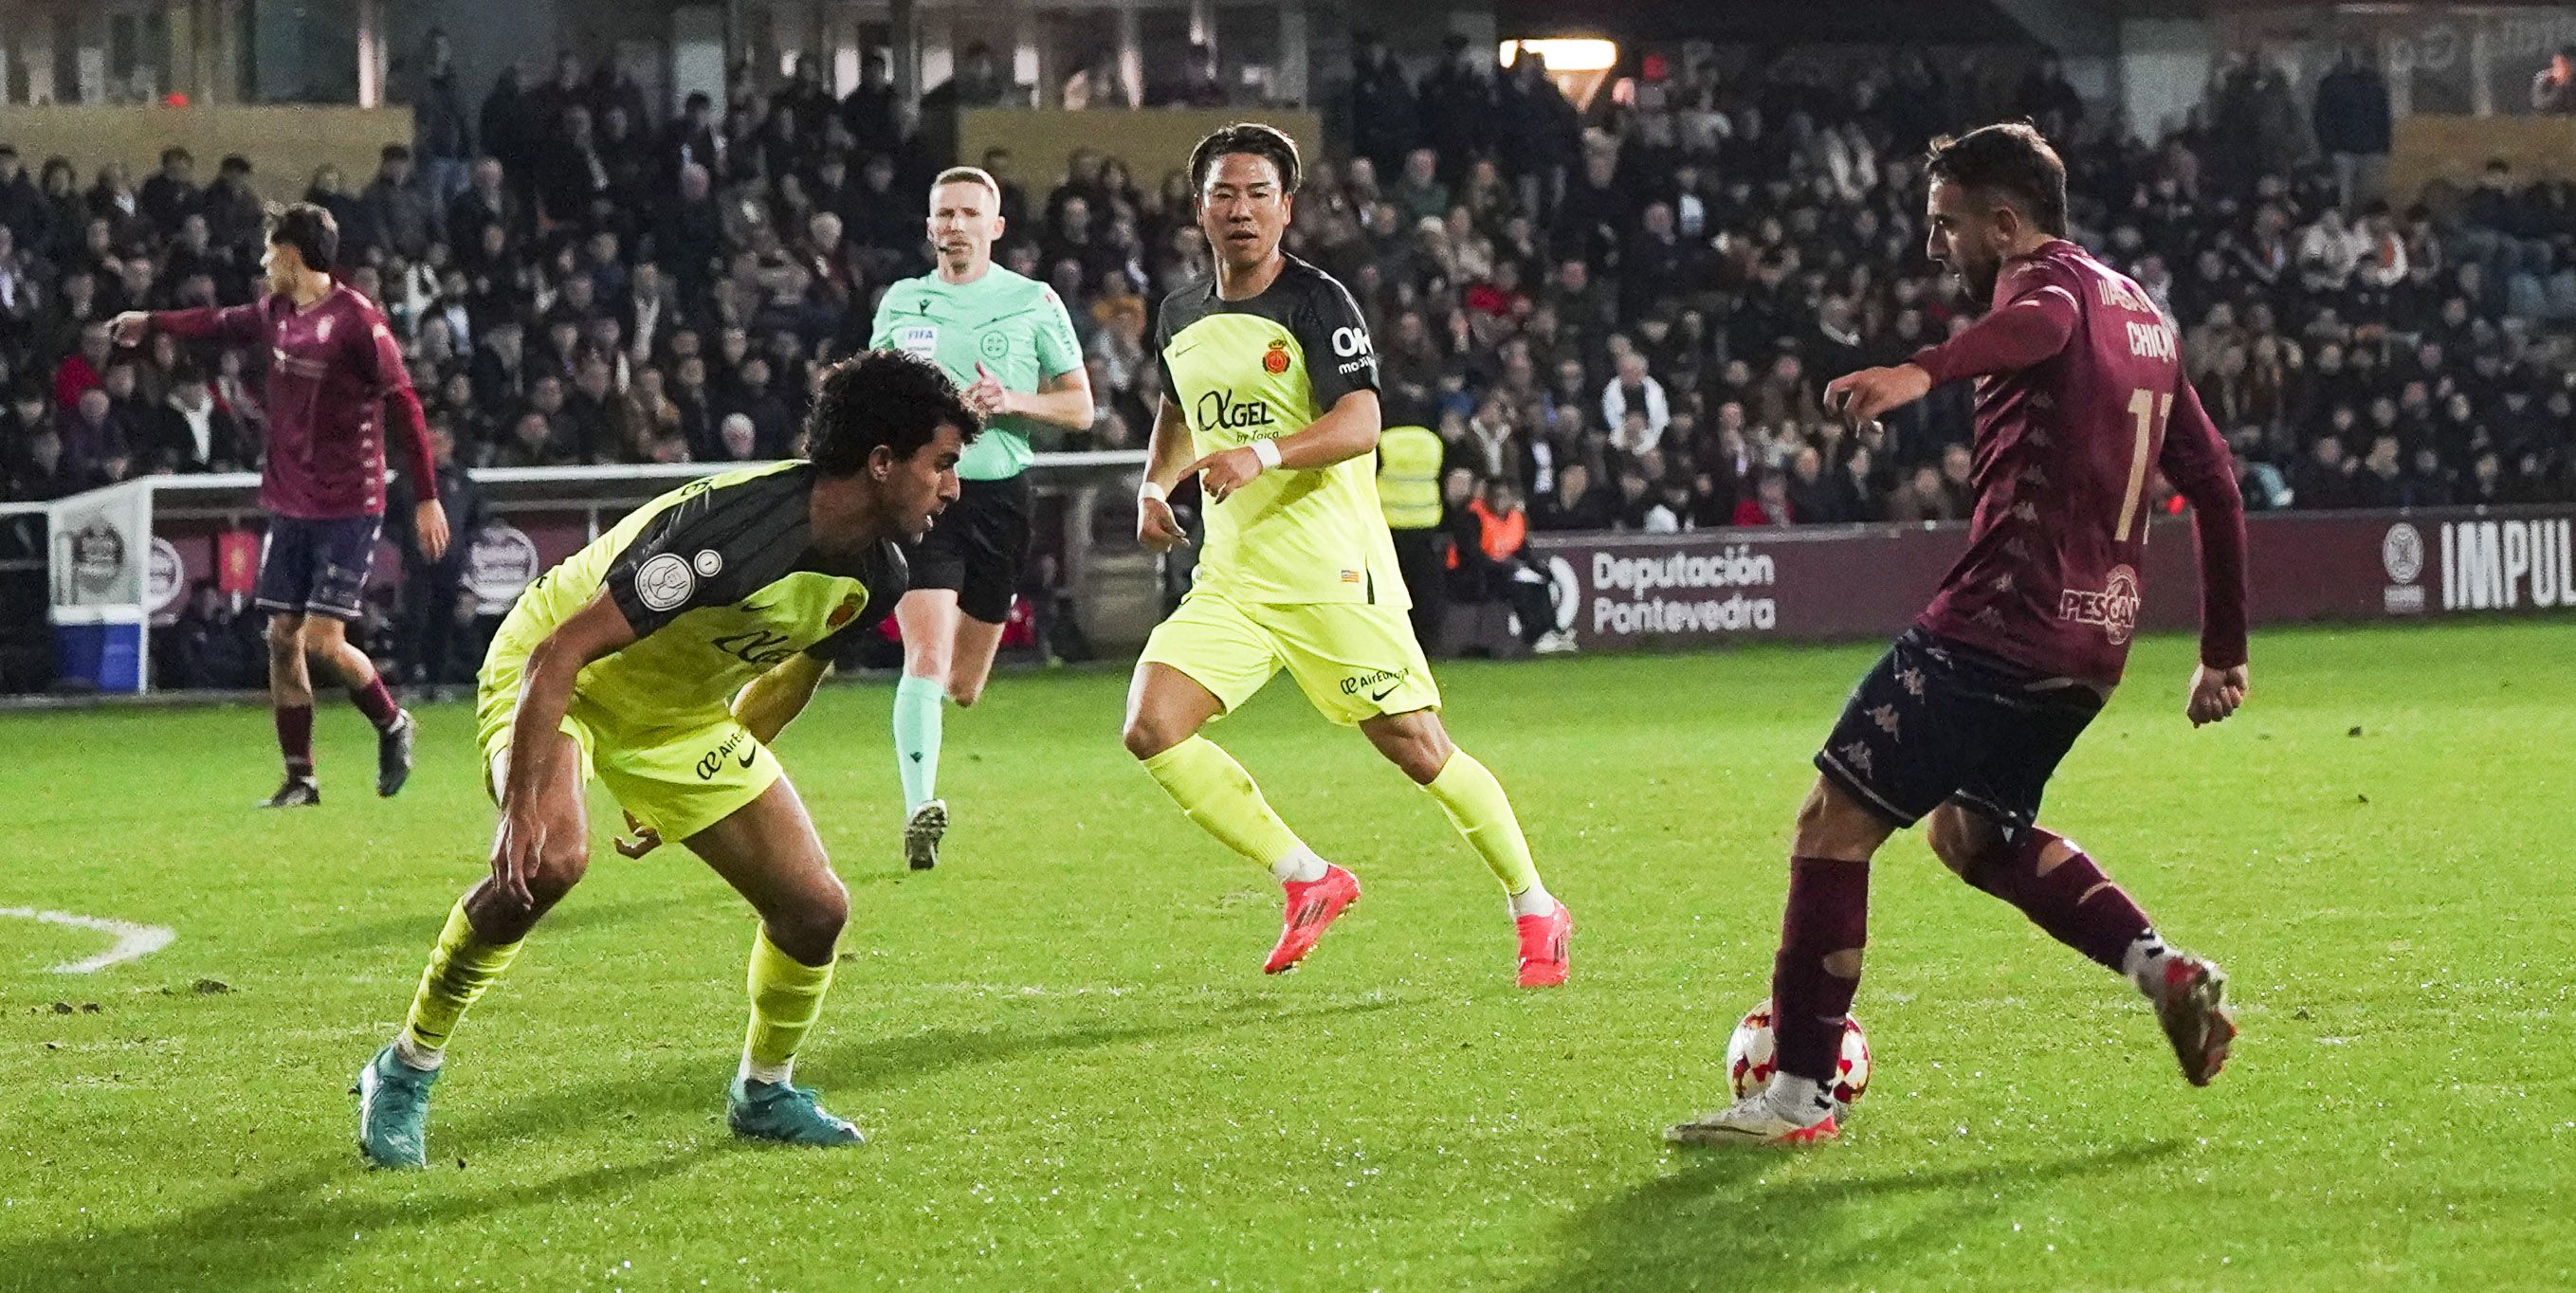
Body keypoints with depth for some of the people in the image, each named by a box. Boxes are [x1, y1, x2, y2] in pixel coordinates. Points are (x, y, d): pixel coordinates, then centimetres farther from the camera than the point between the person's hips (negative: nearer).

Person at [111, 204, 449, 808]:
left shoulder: (357, 318, -15)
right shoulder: (276, 312, 8)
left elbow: (405, 405, -15)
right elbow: (222, 323, 30)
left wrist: (427, 497, -17)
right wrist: (151, 322, 45)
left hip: (347, 509, -7)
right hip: (288, 504, 7)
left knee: (323, 640, -13)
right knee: (282, 639, 4)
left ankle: (392, 726, 14)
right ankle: (300, 781, 11)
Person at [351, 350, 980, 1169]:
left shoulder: (875, 576, -9)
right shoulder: (730, 526, -36)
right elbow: (561, 653, -35)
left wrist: (680, 801, 20)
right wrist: (522, 803, -40)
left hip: (677, 716, 8)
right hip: (555, 680, -8)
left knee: (815, 908, -1)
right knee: (551, 857, -35)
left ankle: (763, 1093, 26)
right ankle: (405, 1072, -17)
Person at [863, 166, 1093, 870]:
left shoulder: (1035, 303, 3)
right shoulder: (900, 303, 8)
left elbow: (1079, 407, 4)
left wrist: (1013, 401, -12)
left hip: (1001, 493, 1)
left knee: (963, 687, 9)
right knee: (925, 656, -20)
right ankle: (920, 811, -25)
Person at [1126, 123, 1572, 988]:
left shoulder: (1318, 301, -8)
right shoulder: (1181, 316, 12)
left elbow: (1359, 423, -20)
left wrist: (1263, 454, -34)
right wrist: (1154, 486, 14)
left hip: (1333, 575, -6)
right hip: (1231, 581, 6)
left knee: (1416, 748, -4)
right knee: (1151, 729, -13)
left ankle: (1536, 912, 15)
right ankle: (1306, 880, 1)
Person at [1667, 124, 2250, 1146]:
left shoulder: (2048, 280, -7)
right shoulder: (2142, 316, 21)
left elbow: (2041, 323, -35)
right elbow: (2213, 480, 24)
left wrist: (1922, 371, -54)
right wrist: (2224, 651, 27)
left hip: (1995, 624, -10)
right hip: (2093, 640, 10)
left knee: (1836, 823, -5)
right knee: (1973, 832, 27)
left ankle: (1799, 1093, -6)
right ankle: (2163, 971, 10)